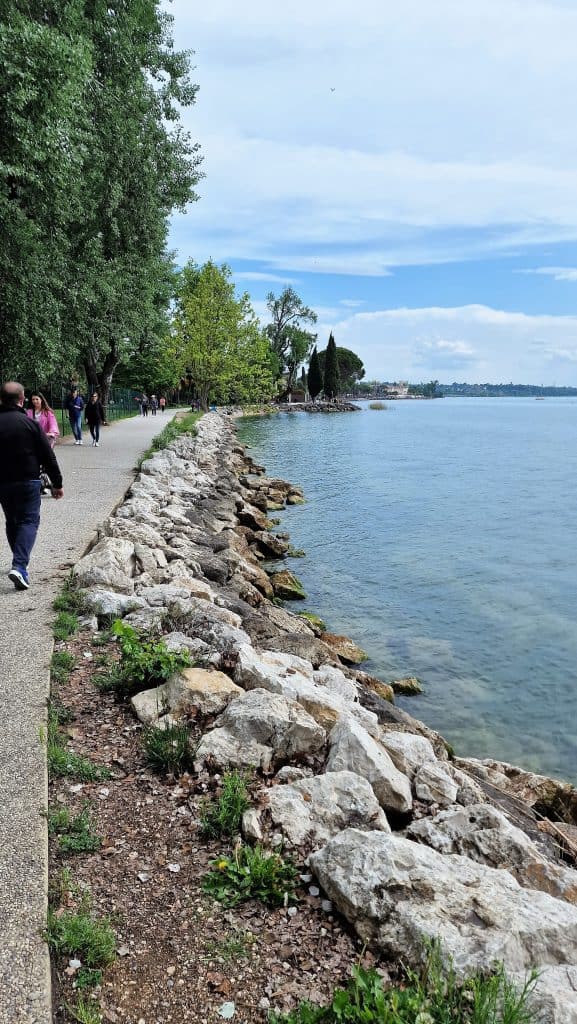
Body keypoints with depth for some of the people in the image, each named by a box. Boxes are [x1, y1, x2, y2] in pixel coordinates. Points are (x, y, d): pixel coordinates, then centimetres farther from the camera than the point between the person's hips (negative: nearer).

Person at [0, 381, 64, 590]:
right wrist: (57, 483, 1)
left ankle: (20, 563, 29)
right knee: (29, 521, -1)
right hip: (27, 481, -4)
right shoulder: (29, 423, -10)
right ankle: (19, 566, -17)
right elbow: (48, 457, -8)